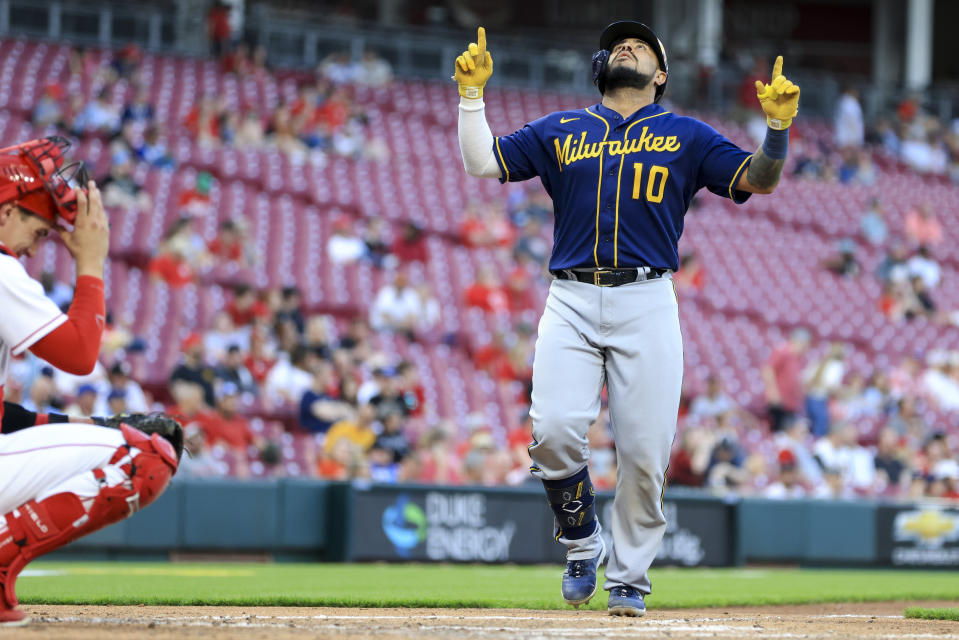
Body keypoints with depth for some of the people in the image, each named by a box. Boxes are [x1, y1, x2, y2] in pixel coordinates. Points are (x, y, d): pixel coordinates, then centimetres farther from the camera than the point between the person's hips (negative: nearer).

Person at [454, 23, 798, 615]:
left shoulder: (687, 137, 13)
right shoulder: (559, 132, 18)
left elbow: (759, 179, 5)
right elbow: (482, 162, 14)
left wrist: (778, 125, -13)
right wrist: (473, 93, 5)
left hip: (646, 304, -1)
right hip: (571, 300, 1)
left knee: (645, 450, -6)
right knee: (554, 432, -15)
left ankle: (629, 578, 8)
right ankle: (582, 544, 9)